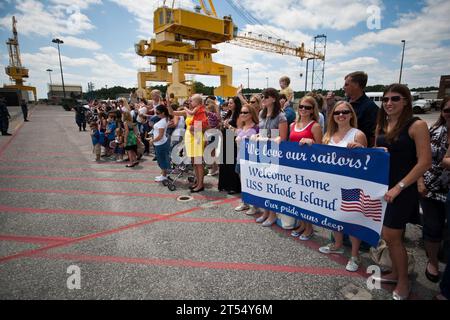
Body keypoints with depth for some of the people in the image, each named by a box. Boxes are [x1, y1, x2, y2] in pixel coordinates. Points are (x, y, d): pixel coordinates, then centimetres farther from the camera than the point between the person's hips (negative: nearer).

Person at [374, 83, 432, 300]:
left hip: (403, 190, -6)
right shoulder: (382, 125, 8)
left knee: (391, 237, 1)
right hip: (381, 187, 6)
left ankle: (403, 283, 23)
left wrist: (398, 187, -19)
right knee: (389, 236, 16)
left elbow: (424, 162, -16)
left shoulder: (416, 125, -12)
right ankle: (395, 274, 36)